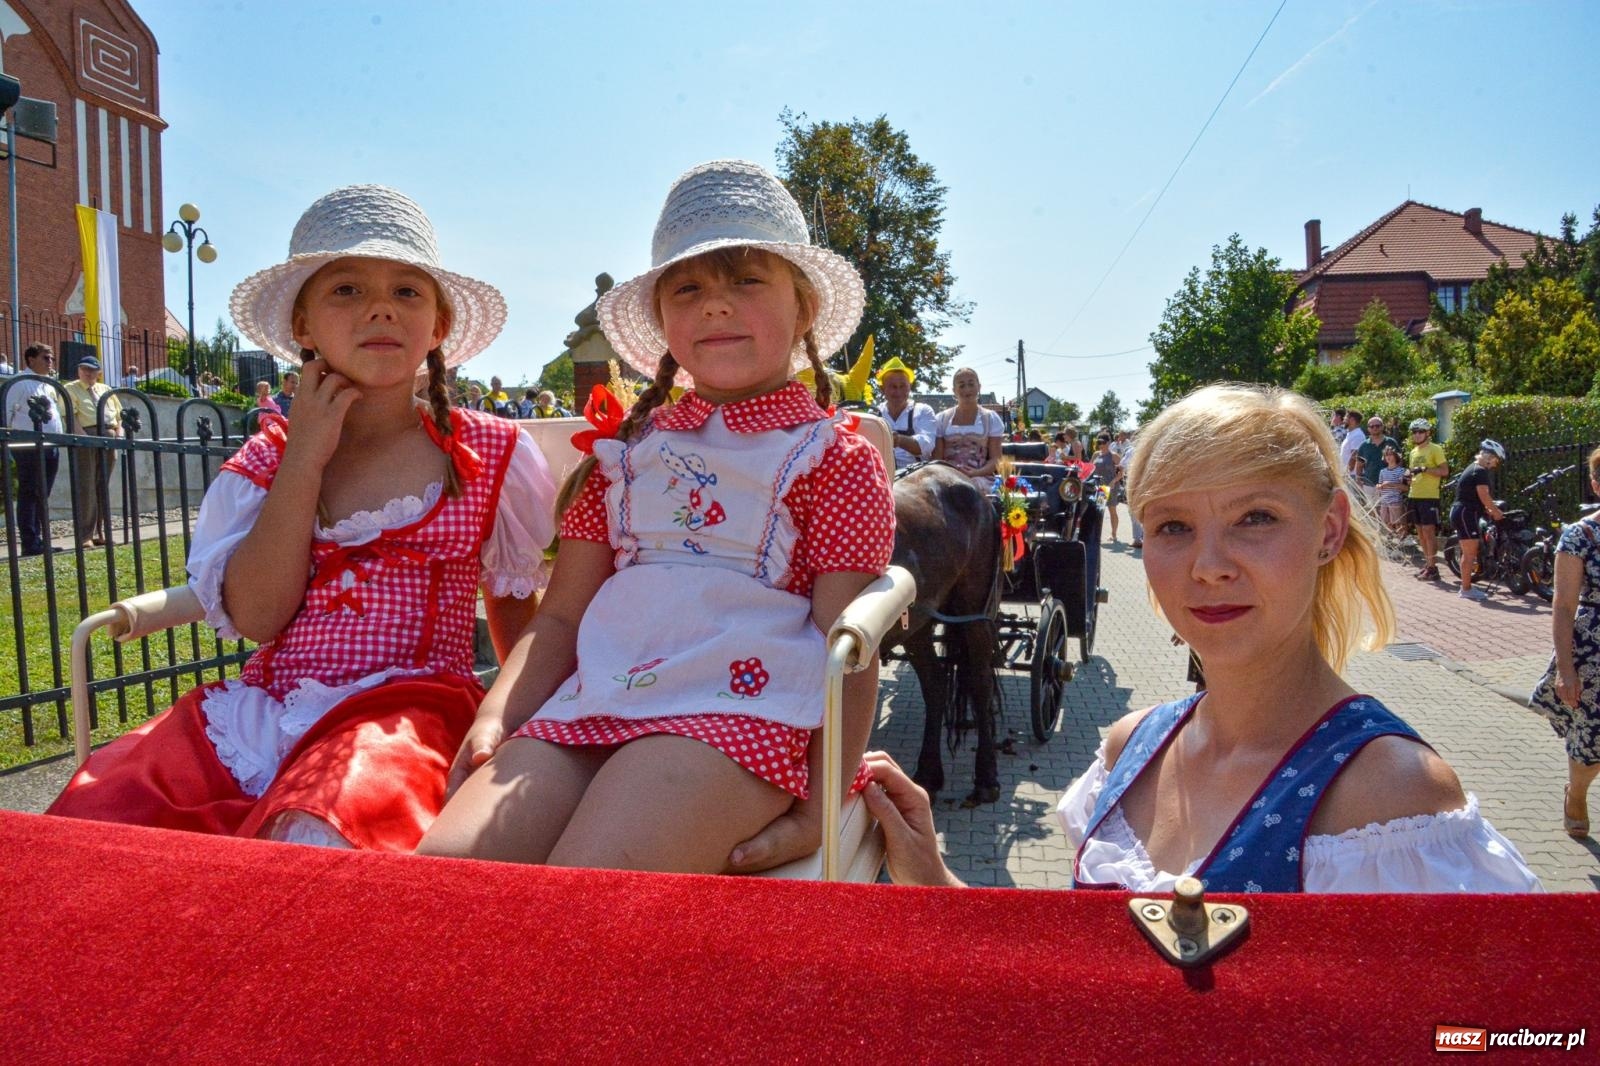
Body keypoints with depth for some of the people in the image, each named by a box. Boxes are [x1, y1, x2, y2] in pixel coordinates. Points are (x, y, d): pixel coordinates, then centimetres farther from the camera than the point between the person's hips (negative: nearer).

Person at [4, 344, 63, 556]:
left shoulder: (50, 385, 19)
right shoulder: (20, 384, -5)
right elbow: (7, 413, -8)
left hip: (50, 447, 8)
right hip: (29, 448, -8)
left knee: (43, 496, 10)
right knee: (29, 495, -4)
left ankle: (41, 541, 14)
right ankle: (30, 544, -3)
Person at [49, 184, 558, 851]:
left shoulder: (489, 456, 5)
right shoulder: (270, 457, 11)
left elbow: (516, 611, 15)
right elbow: (256, 617, -3)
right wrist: (305, 459, -5)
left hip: (404, 708, -4)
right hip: (263, 708, 4)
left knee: (316, 842, -36)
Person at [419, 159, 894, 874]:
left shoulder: (836, 459, 9)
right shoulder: (630, 447, 23)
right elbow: (561, 615, 17)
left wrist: (822, 807, -11)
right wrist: (497, 718, -1)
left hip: (733, 708, -4)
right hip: (586, 708, 5)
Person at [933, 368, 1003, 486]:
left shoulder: (991, 419, 10)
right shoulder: (942, 419, 14)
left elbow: (995, 459, 5)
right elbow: (937, 459, 11)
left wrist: (976, 473, -16)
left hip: (980, 477, -1)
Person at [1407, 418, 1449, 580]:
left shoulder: (1435, 449, -6)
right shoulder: (1413, 452, 17)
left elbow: (1444, 471, -13)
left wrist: (1425, 469, -22)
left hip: (1429, 497, -8)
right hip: (1414, 496, 8)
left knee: (1429, 531, -9)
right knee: (1420, 532, 10)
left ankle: (1432, 567, -7)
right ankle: (1427, 562, 18)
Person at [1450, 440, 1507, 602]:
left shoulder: (1472, 468, 18)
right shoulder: (1480, 471, -14)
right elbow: (1484, 497, -18)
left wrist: (1489, 510, 15)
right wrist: (1496, 512, -5)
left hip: (1461, 512, 11)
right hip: (1466, 514, -11)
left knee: (1468, 552, 15)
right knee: (1470, 553, -7)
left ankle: (1465, 586, 20)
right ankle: (1466, 589, -4)